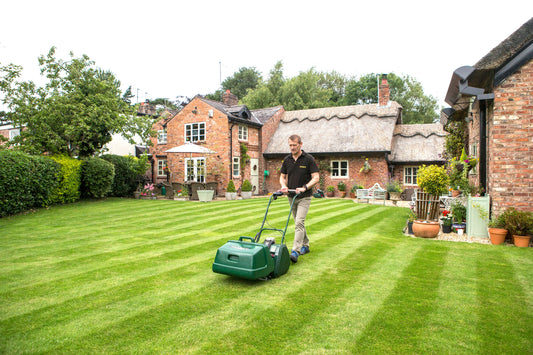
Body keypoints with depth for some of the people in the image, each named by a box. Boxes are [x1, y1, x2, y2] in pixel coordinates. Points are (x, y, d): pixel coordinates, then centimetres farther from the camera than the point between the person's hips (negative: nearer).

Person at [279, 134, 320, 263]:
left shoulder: (308, 159, -9)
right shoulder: (287, 160, 4)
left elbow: (316, 178, -11)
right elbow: (283, 177, 10)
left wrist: (304, 187, -25)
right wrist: (284, 186, -11)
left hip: (304, 197, -5)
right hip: (291, 197, 6)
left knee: (299, 222, -16)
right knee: (299, 223, 15)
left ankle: (295, 251, -18)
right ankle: (305, 245, 30)